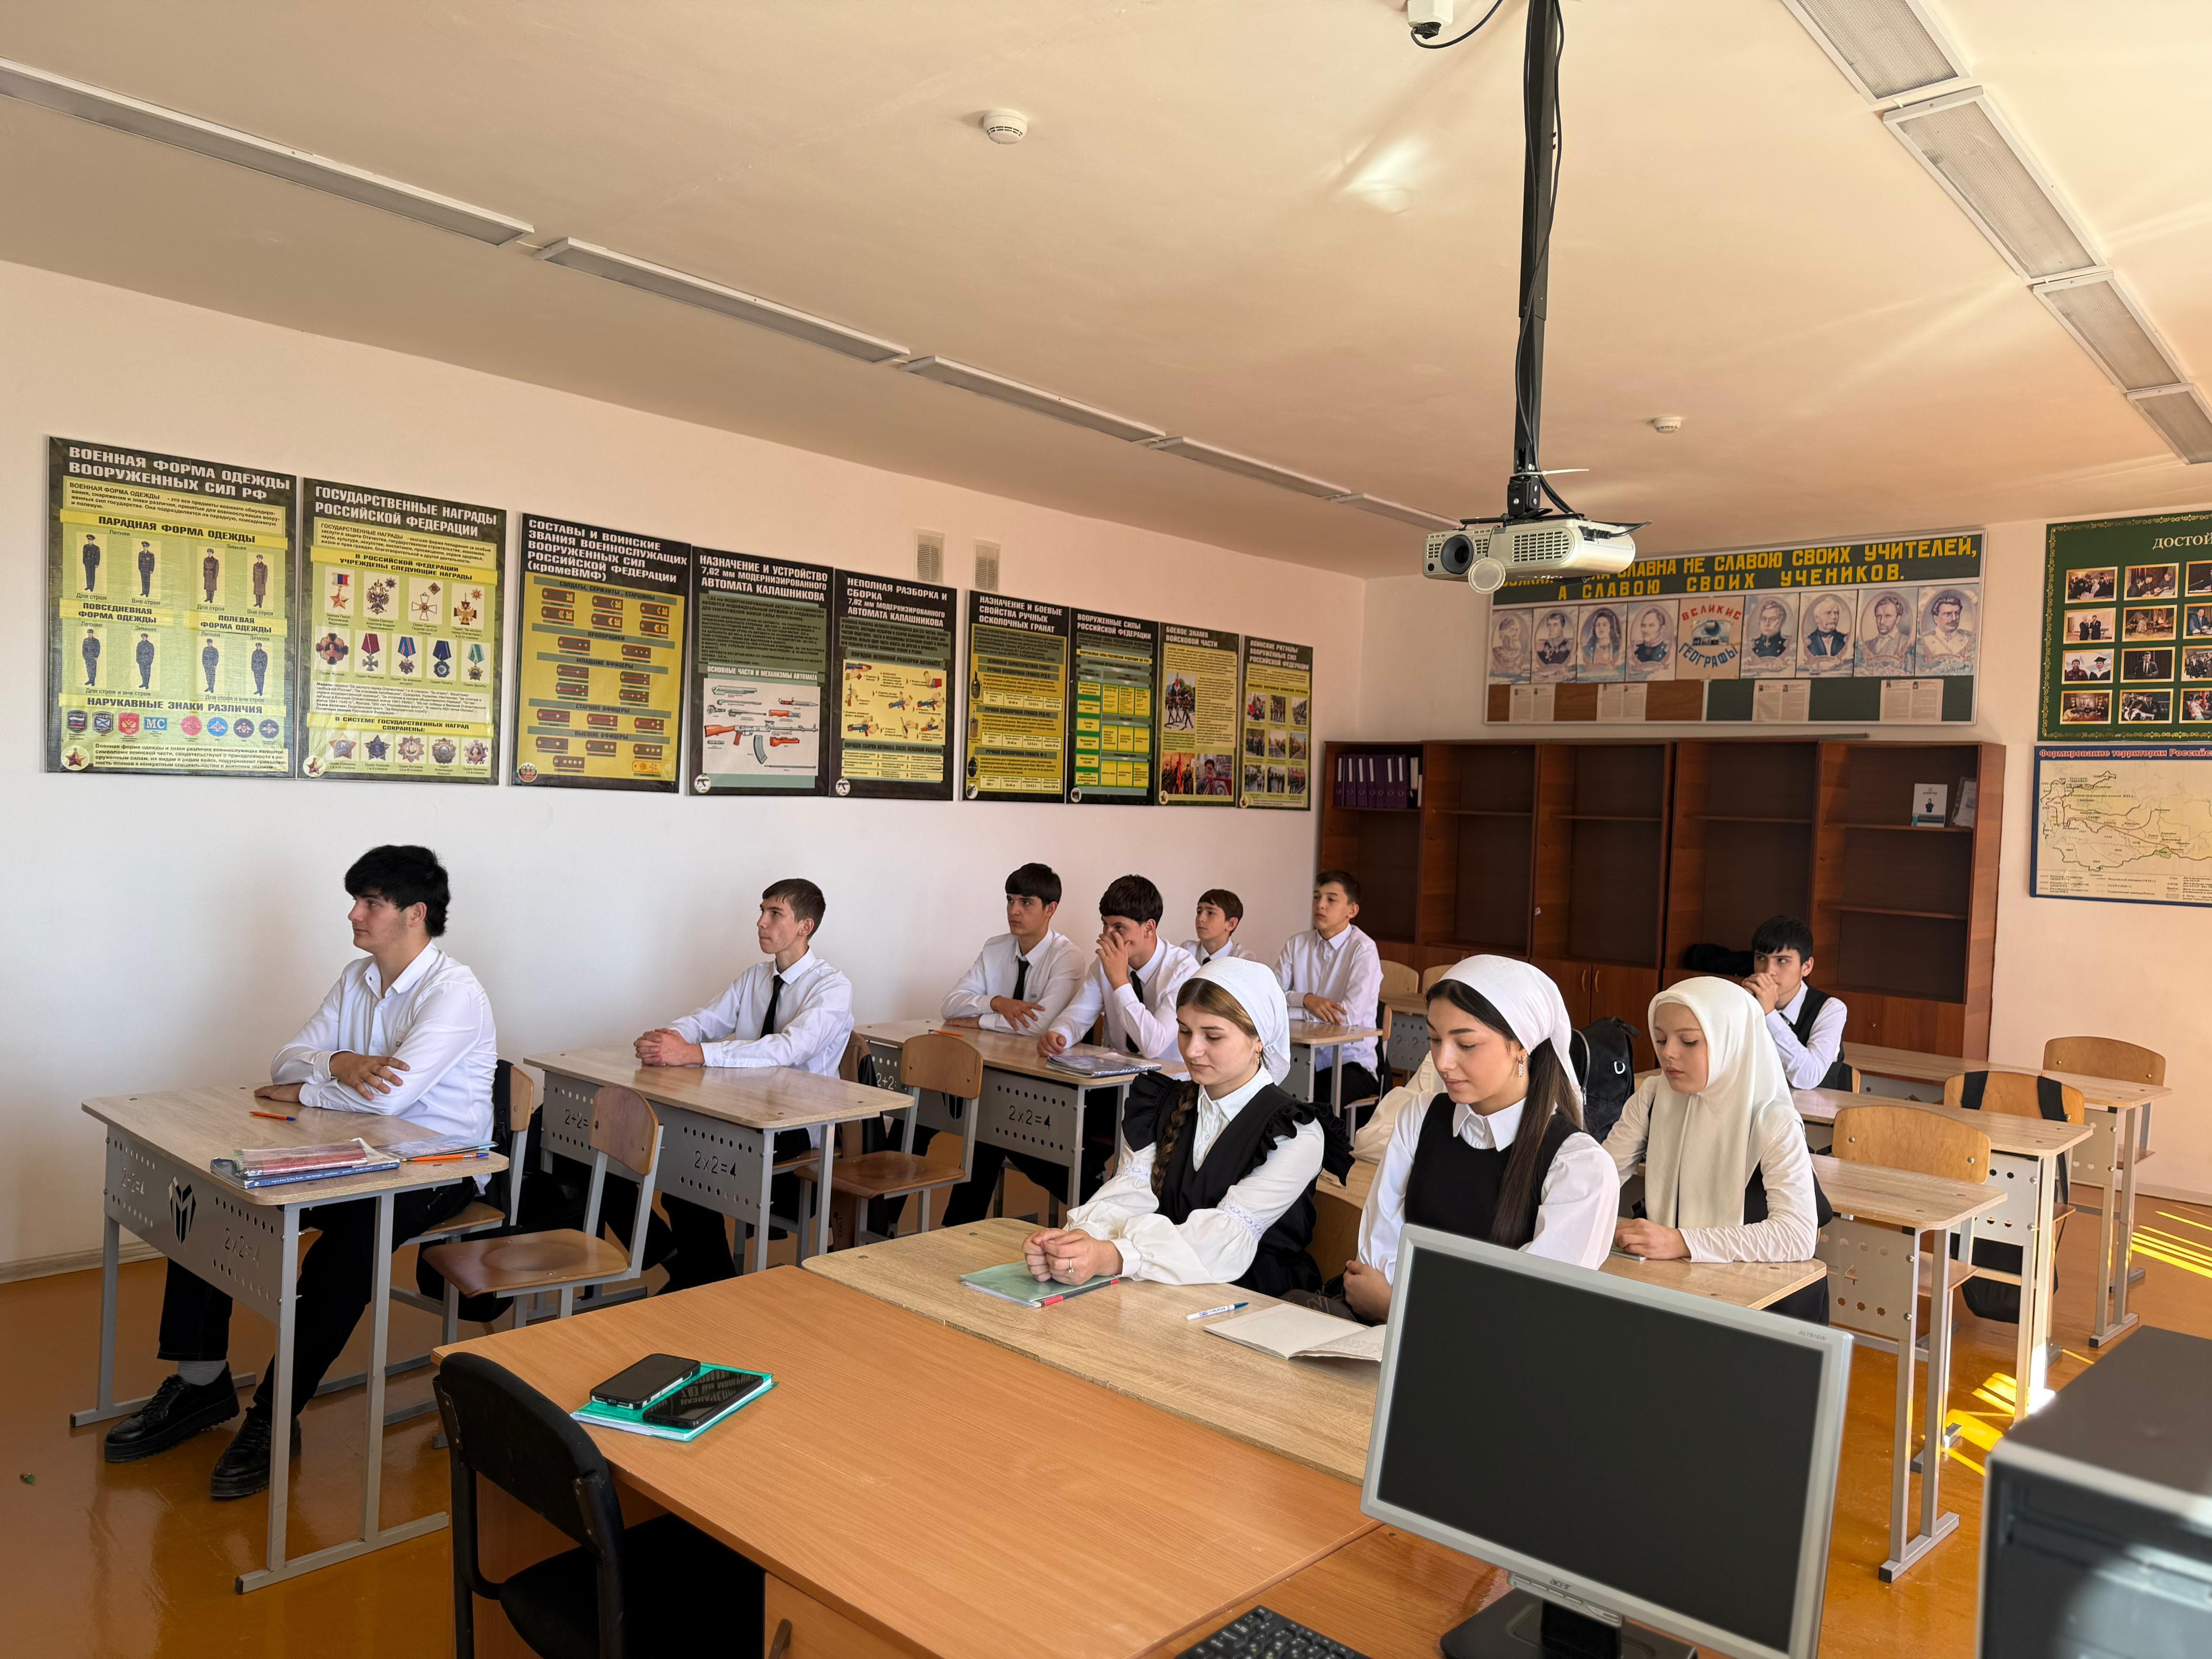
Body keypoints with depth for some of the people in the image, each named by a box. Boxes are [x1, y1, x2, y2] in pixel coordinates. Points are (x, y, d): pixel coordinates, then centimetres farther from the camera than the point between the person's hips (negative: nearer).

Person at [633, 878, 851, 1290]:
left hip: (800, 1124, -6)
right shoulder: (754, 978, 11)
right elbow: (704, 1021, 4)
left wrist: (694, 1053, -36)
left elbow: (788, 1049, -29)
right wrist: (668, 1037, -22)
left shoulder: (832, 987, -13)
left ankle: (711, 1283, -3)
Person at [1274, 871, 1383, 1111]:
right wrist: (1306, 999, -19)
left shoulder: (1363, 950, -7)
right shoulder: (1296, 945, 8)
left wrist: (1287, 1010, -15)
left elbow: (1350, 1015, -19)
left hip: (1350, 1061, -4)